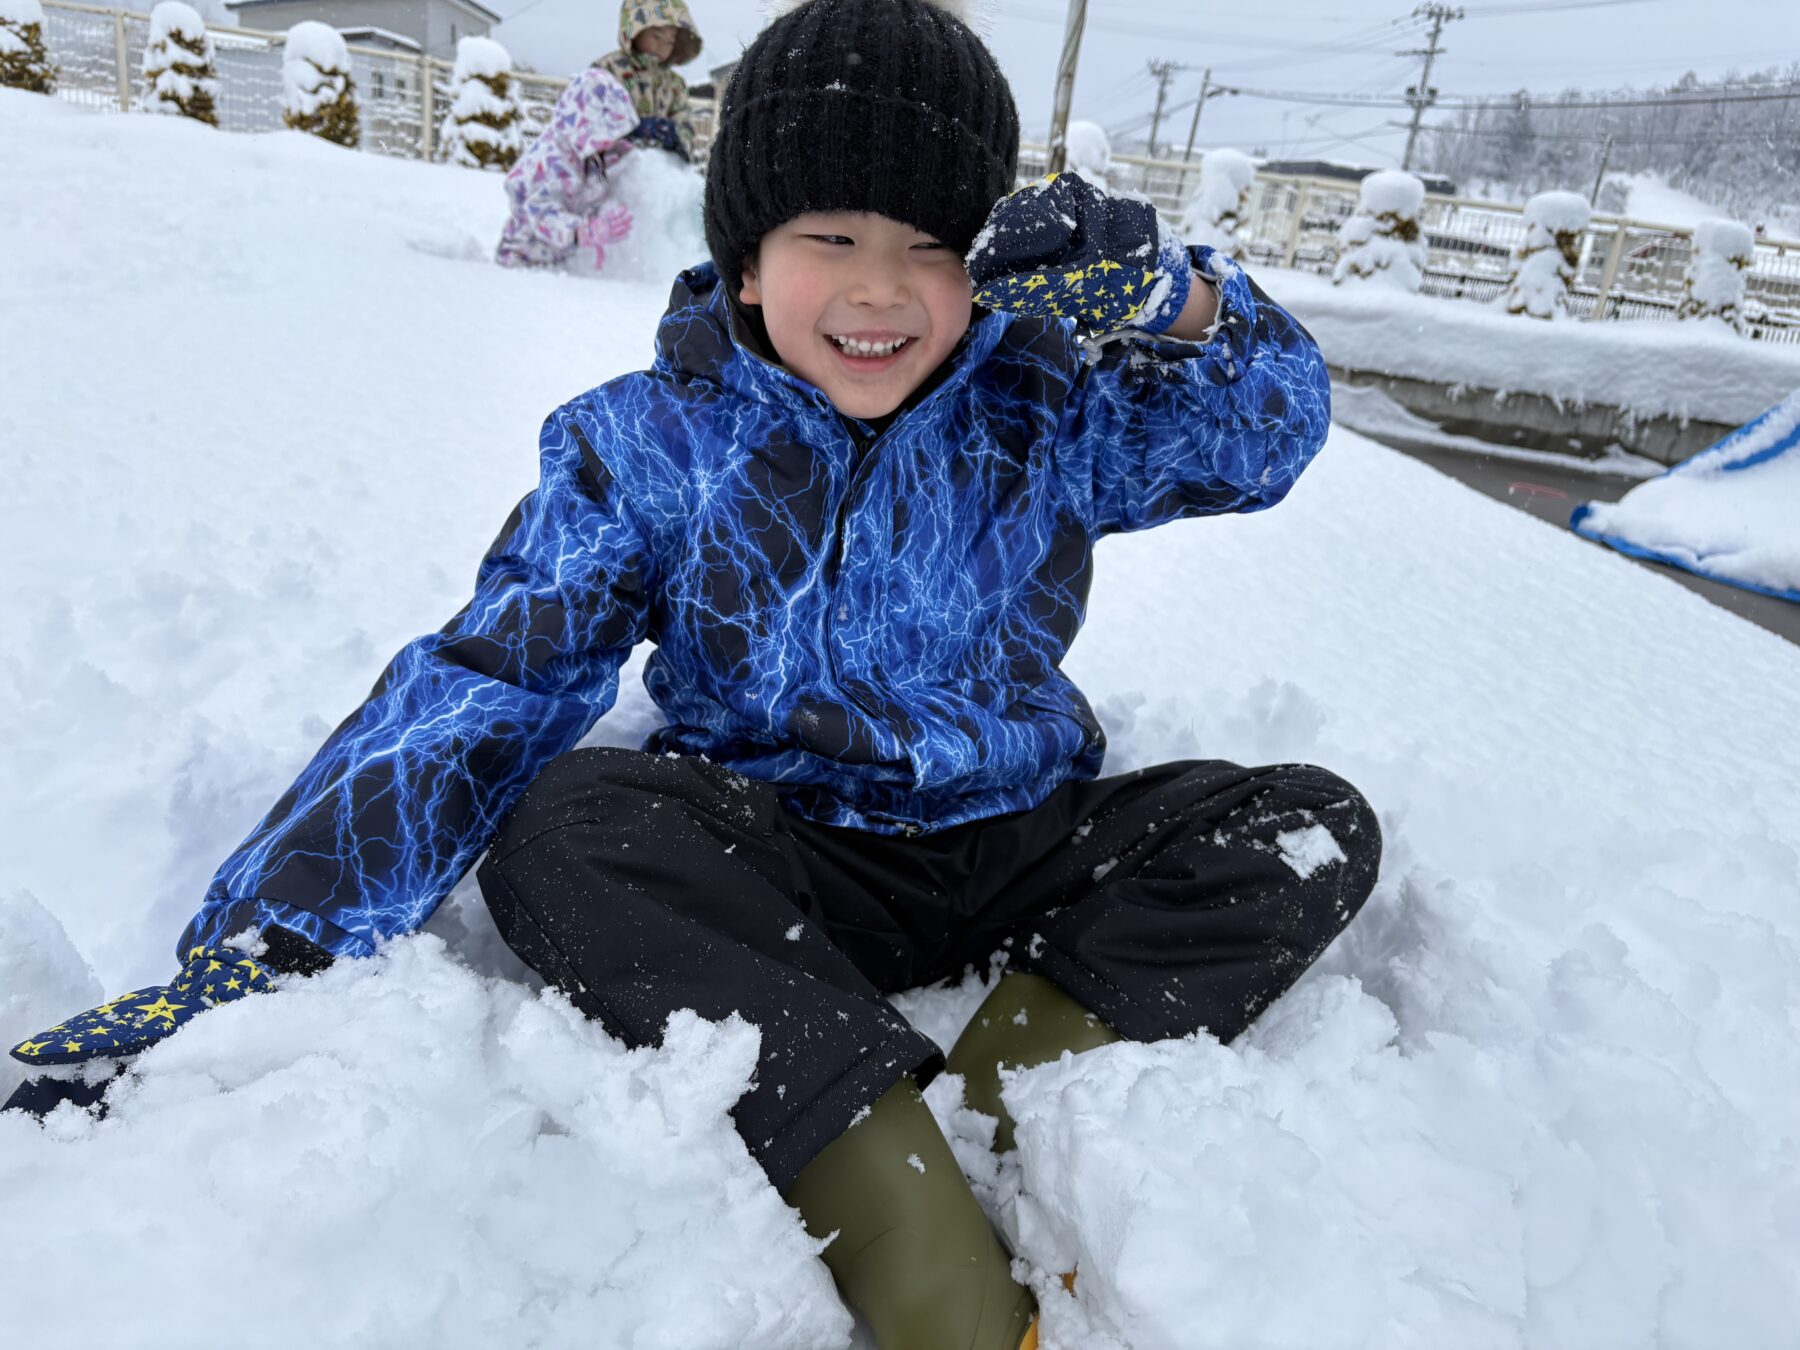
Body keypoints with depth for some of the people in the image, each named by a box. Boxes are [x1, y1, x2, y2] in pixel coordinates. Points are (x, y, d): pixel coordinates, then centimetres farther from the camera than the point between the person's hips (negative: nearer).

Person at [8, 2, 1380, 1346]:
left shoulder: (1044, 402, -2)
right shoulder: (649, 445, -7)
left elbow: (1267, 432, -7)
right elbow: (483, 688, -13)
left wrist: (1165, 293, -30)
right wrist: (251, 950, -20)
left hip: (1023, 849, 2)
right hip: (781, 869, -1)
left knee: (1318, 828, -13)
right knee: (559, 823, -30)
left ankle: (995, 1094, -26)